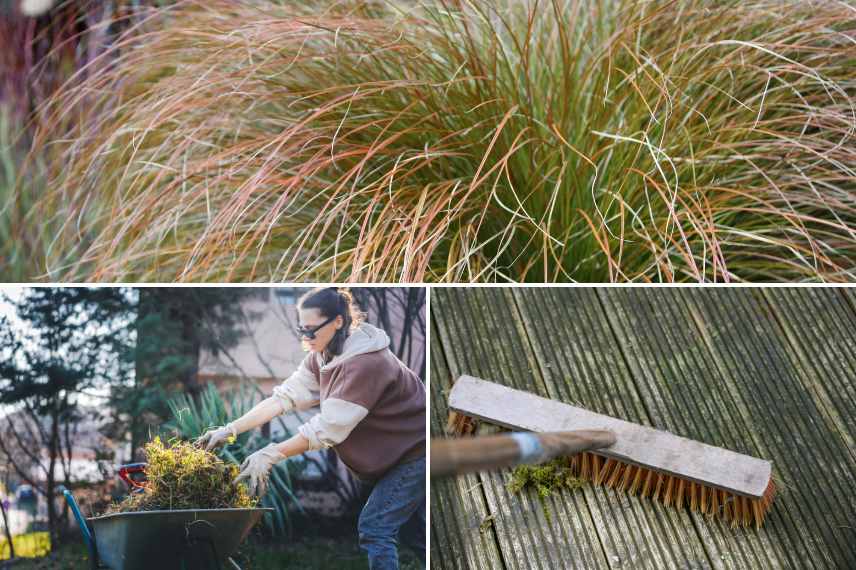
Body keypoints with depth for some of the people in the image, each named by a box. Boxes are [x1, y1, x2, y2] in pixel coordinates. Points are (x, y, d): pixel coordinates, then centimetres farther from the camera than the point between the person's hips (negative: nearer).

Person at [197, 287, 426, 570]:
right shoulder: (323, 356, -4)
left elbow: (328, 427, -33)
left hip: (415, 453, -9)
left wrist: (271, 454, -32)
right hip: (391, 455, 9)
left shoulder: (366, 363, -31)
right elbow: (284, 396, -9)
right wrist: (230, 429, -15)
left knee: (374, 527, -10)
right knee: (417, 529, 17)